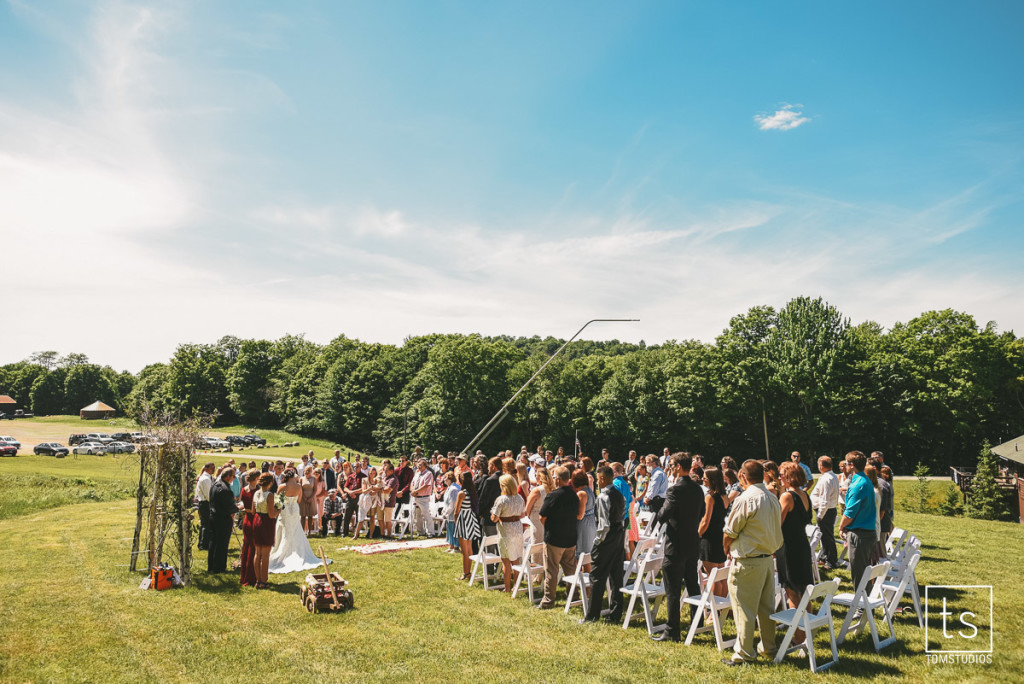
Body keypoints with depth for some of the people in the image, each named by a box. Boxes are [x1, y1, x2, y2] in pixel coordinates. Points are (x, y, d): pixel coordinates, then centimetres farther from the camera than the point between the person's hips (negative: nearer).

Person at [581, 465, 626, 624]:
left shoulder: (603, 497, -18)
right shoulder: (619, 494, 7)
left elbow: (604, 524, -22)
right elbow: (623, 514, 13)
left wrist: (598, 540, -12)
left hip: (607, 538, -8)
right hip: (620, 535, 8)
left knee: (597, 577, 1)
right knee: (617, 576, 13)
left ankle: (592, 615, 7)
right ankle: (615, 614, 19)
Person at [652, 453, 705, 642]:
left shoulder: (676, 489, -20)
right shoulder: (698, 489, 6)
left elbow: (663, 515, -23)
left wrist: (655, 514, -3)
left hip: (676, 545, -8)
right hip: (693, 543, 8)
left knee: (673, 591, -1)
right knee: (693, 585, 19)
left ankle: (672, 632, 3)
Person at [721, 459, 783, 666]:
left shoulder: (745, 499, -18)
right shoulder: (773, 499, 5)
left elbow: (729, 533, -12)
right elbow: (776, 530, 12)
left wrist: (727, 550, 7)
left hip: (747, 562, -8)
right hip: (768, 559, 8)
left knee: (744, 609, 2)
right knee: (766, 607, 18)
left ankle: (744, 653, 9)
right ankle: (769, 647, 28)